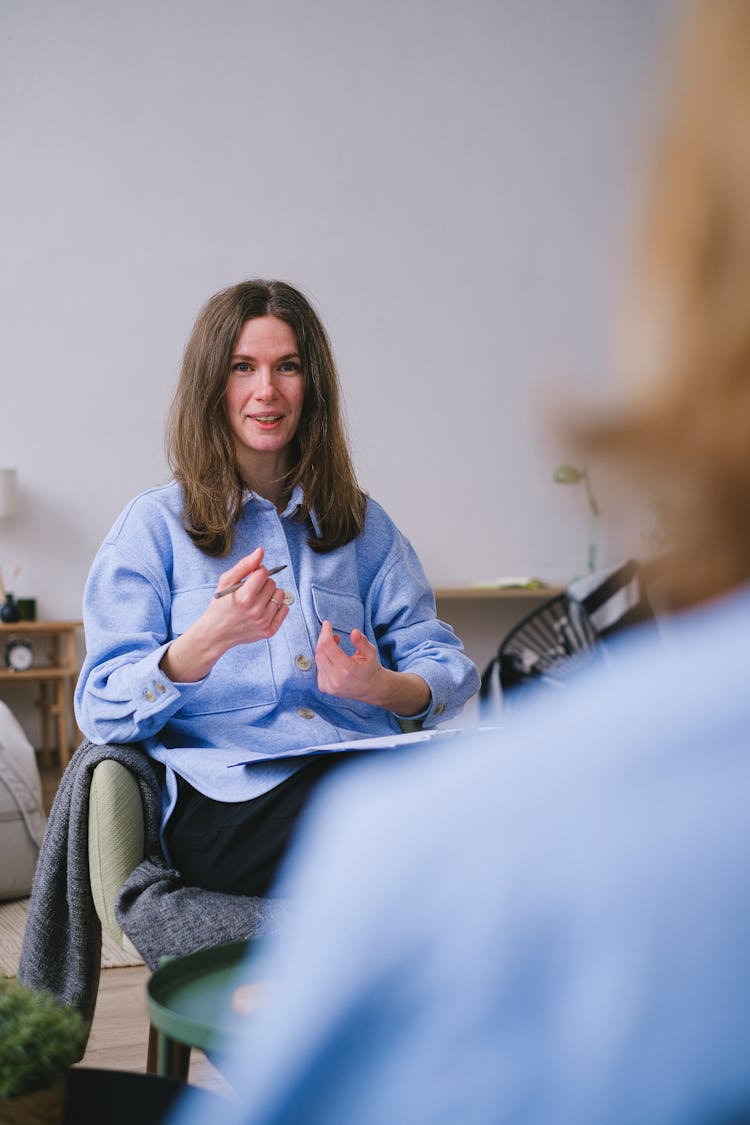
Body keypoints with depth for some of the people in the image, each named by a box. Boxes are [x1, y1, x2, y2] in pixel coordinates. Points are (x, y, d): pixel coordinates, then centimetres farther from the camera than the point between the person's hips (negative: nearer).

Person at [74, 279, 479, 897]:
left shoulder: (364, 523, 24)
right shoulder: (157, 523, 13)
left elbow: (444, 664, 15)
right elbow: (103, 713, 2)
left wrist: (385, 686, -10)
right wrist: (210, 639, -17)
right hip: (231, 796, -4)